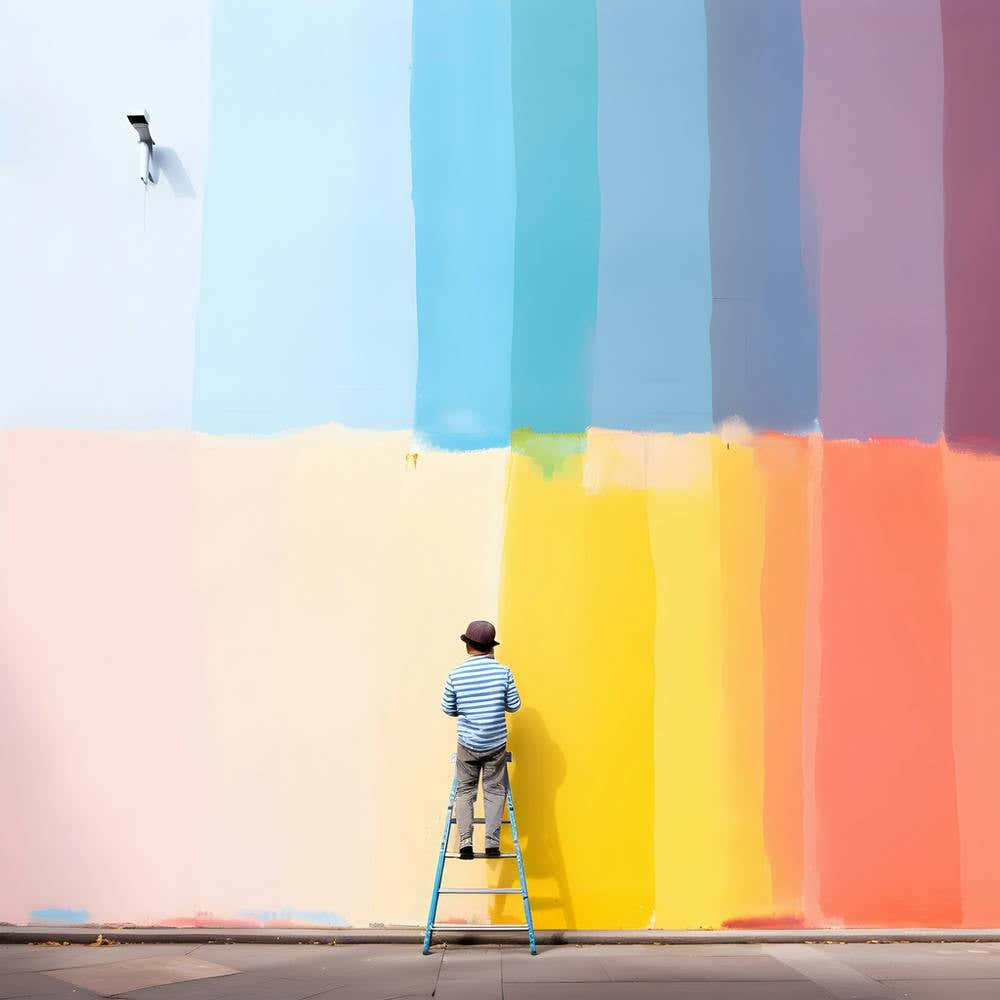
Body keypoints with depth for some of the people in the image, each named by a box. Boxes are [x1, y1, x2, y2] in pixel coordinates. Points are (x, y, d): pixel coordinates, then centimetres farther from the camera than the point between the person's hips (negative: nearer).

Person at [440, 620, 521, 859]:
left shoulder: (455, 675, -8)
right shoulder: (503, 672, -9)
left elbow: (448, 709, 2)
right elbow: (514, 705, 0)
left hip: (467, 744, 0)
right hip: (497, 743, 0)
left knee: (464, 791, 11)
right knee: (494, 791, 10)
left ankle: (465, 842, -1)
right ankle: (492, 843, 3)